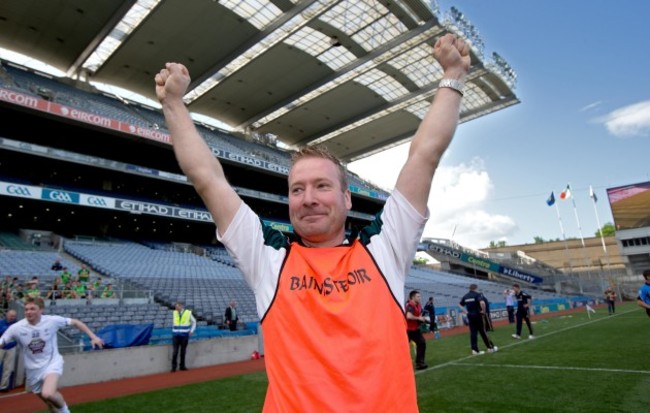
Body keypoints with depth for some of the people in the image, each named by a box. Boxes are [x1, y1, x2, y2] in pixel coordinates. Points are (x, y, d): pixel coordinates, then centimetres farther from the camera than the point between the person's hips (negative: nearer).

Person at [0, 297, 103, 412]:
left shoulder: (52, 320, -18)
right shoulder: (16, 328, -15)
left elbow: (75, 322, -7)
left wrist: (93, 337, -11)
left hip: (52, 363, -3)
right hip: (33, 370, 3)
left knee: (48, 394, -29)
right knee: (49, 401, 18)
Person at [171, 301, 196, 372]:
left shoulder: (188, 313, -5)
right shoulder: (174, 313, 2)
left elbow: (194, 322, 7)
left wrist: (191, 331, 1)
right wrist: (173, 330, 13)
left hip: (184, 335, -1)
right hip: (175, 335, 1)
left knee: (183, 351, 7)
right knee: (175, 351, -3)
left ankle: (182, 366, 18)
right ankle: (173, 366, 6)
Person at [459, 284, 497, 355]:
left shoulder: (465, 296, 9)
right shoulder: (477, 294, -11)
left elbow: (460, 305, 14)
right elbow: (482, 303, -29)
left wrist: (466, 312, 11)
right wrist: (484, 311, -15)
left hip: (470, 316, 5)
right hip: (478, 315, -5)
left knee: (473, 333, 5)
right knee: (483, 332, 7)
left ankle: (475, 350, 4)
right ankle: (490, 347, 19)